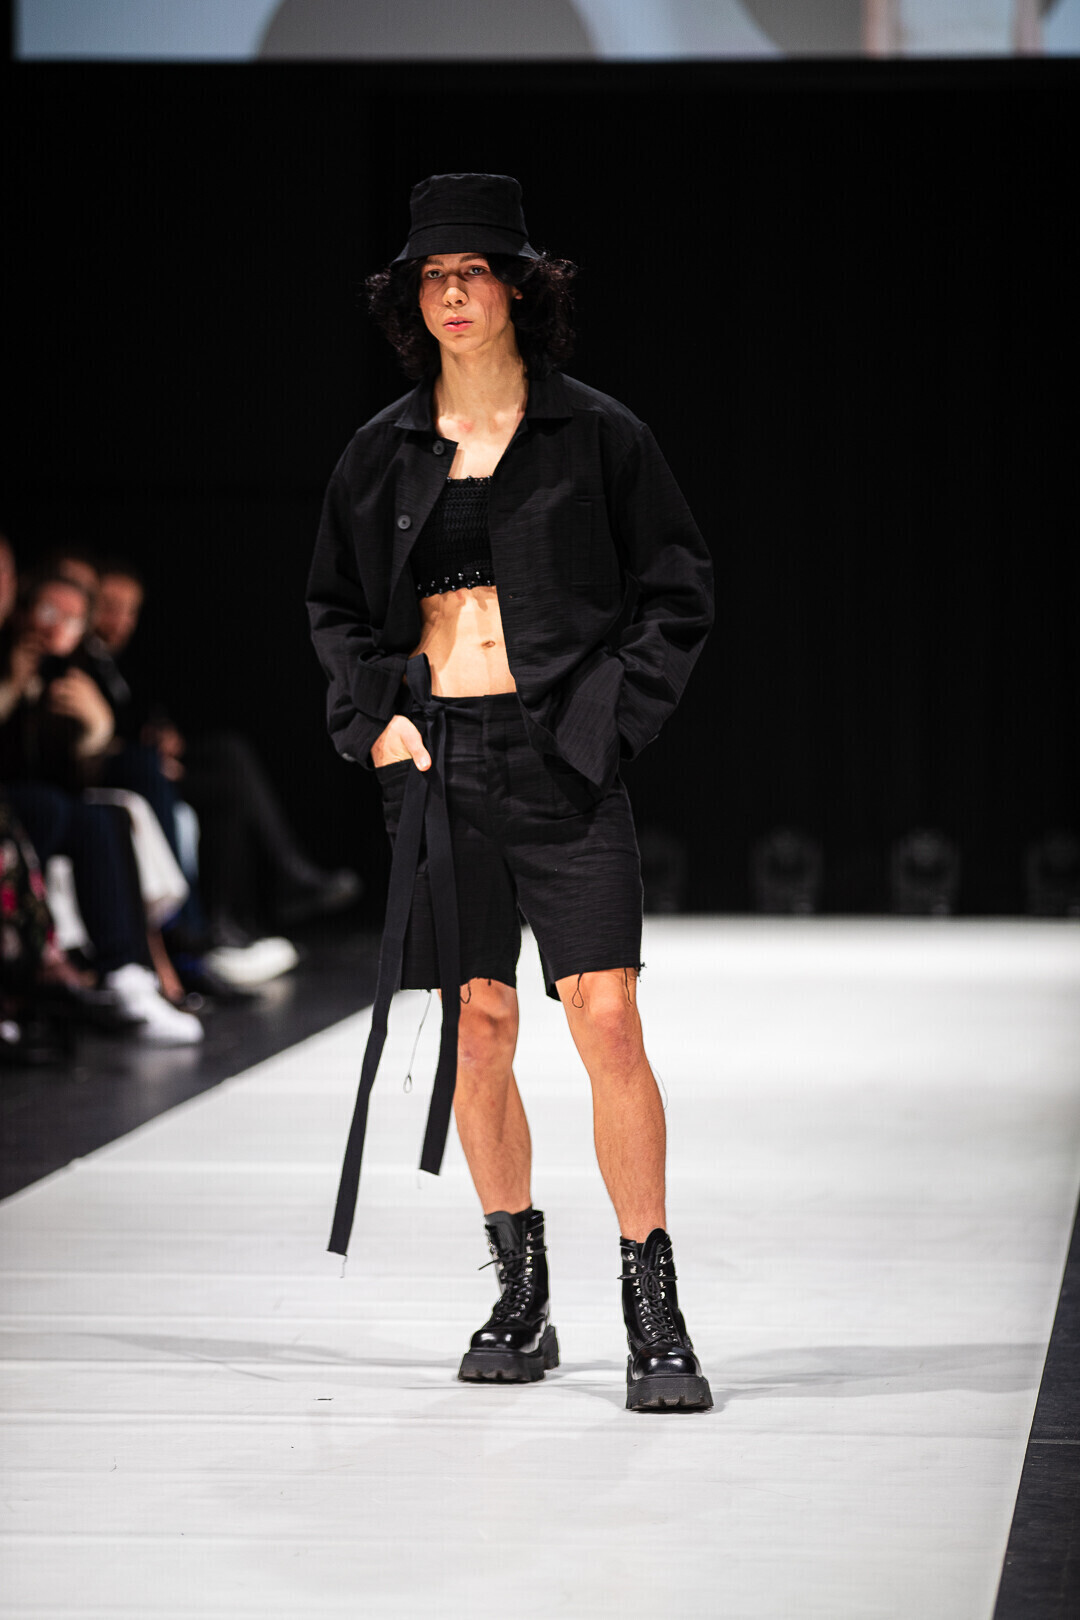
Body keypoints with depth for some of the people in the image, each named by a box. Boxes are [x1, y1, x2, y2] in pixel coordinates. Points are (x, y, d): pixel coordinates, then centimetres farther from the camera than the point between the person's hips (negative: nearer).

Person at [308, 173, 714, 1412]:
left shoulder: (595, 434, 1)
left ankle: (653, 1311, -5)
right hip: (438, 755, 3)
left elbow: (679, 590, 4)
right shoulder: (385, 452, 10)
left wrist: (615, 715, -6)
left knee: (607, 1019, -11)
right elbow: (333, 605, 19)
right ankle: (520, 1301, 17)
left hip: (563, 759, -3)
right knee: (474, 1026, 4)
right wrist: (371, 715, 4)